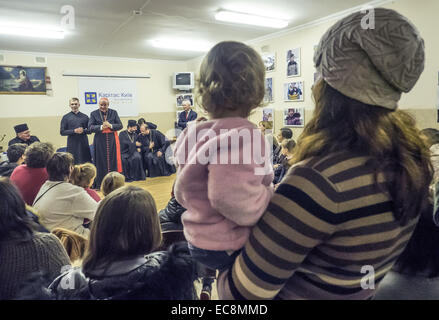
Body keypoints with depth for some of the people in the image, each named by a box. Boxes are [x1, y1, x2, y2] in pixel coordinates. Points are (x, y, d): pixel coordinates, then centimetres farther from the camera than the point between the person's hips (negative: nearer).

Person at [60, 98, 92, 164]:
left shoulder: (85, 117, 10)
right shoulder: (66, 117, 5)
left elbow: (90, 130, 9)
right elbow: (62, 132, 1)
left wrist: (83, 131, -12)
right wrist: (74, 131, -13)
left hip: (83, 143, 1)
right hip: (72, 144, -1)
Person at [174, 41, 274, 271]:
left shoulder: (194, 133, 3)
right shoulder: (243, 135, -26)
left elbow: (182, 194, 13)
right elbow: (238, 202, -37)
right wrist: (270, 193, -18)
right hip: (229, 249, -9)